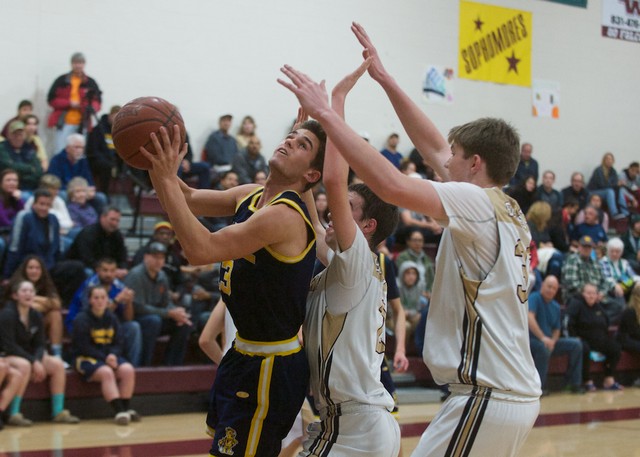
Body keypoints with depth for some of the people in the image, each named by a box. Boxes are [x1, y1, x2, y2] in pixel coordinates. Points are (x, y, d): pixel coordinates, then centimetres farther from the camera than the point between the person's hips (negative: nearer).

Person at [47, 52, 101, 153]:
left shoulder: (90, 83, 8)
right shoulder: (61, 81, 5)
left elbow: (97, 100, 6)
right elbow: (51, 99, 3)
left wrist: (92, 108, -17)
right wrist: (69, 103, -10)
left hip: (82, 124, 1)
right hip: (64, 123, -1)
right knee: (60, 152, -6)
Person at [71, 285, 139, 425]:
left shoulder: (112, 318, 10)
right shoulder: (82, 320, -7)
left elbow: (119, 342, 7)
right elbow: (83, 347, -12)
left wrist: (113, 355, -16)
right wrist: (105, 359, -19)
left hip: (110, 357, 5)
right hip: (86, 358, -5)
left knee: (128, 370, -22)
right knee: (106, 372, -34)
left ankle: (126, 409, -16)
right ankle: (119, 412, -37)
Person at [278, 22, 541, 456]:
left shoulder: (477, 203, -11)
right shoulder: (508, 210, 14)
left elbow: (392, 185, -26)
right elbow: (434, 147, 20)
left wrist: (326, 114, -20)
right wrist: (384, 78, 21)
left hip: (487, 397, -9)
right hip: (518, 394, 9)